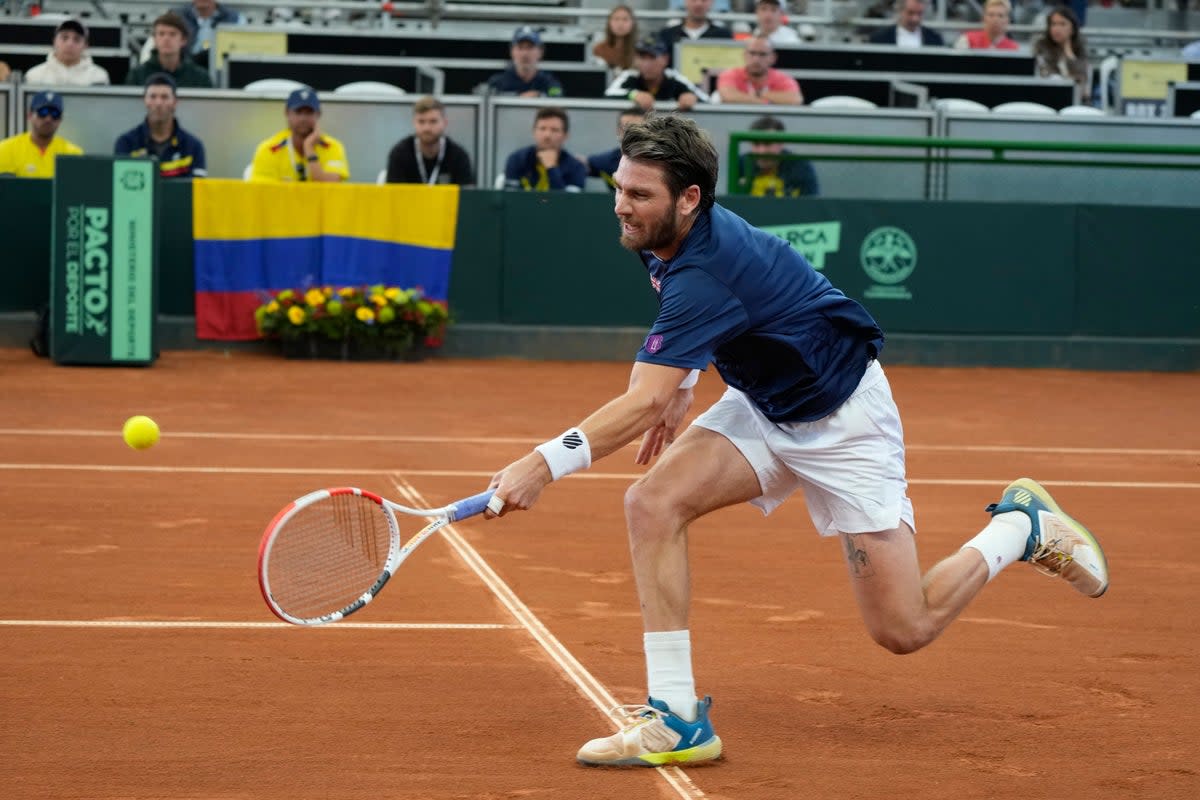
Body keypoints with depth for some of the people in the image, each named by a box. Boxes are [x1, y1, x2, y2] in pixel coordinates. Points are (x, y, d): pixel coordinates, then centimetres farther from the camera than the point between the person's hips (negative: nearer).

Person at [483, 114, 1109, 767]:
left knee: (904, 630, -6)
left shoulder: (703, 272, -35)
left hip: (843, 419, -8)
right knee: (651, 501, -18)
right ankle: (676, 719, -16)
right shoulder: (667, 241, -7)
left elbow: (644, 404, -43)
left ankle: (1022, 525, 20)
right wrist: (679, 388, 5)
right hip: (762, 406, 8)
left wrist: (543, 464, -49)